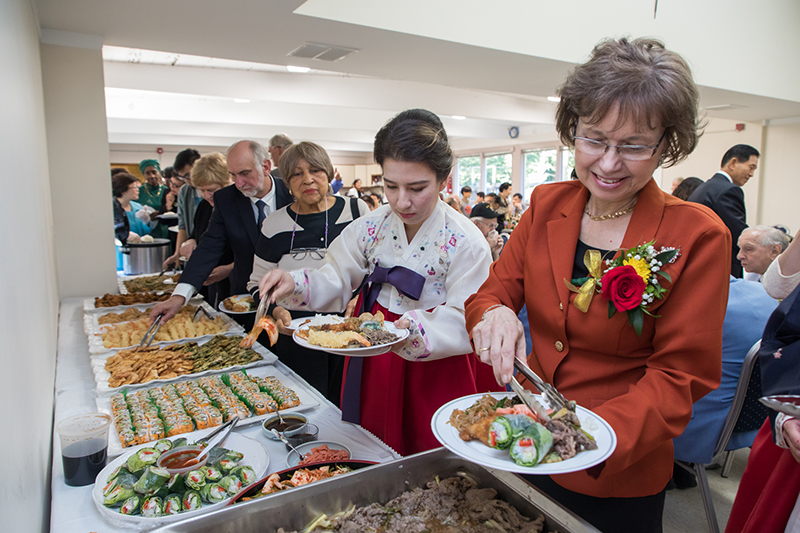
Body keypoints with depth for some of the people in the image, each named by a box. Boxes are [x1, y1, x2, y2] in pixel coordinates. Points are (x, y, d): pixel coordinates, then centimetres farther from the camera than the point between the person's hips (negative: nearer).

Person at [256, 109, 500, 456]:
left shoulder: (465, 242, -19)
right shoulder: (372, 227, -5)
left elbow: (464, 323, -21)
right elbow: (336, 280, -1)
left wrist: (411, 330, -39)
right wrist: (295, 284, -21)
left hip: (434, 374, -3)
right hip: (373, 369, 4)